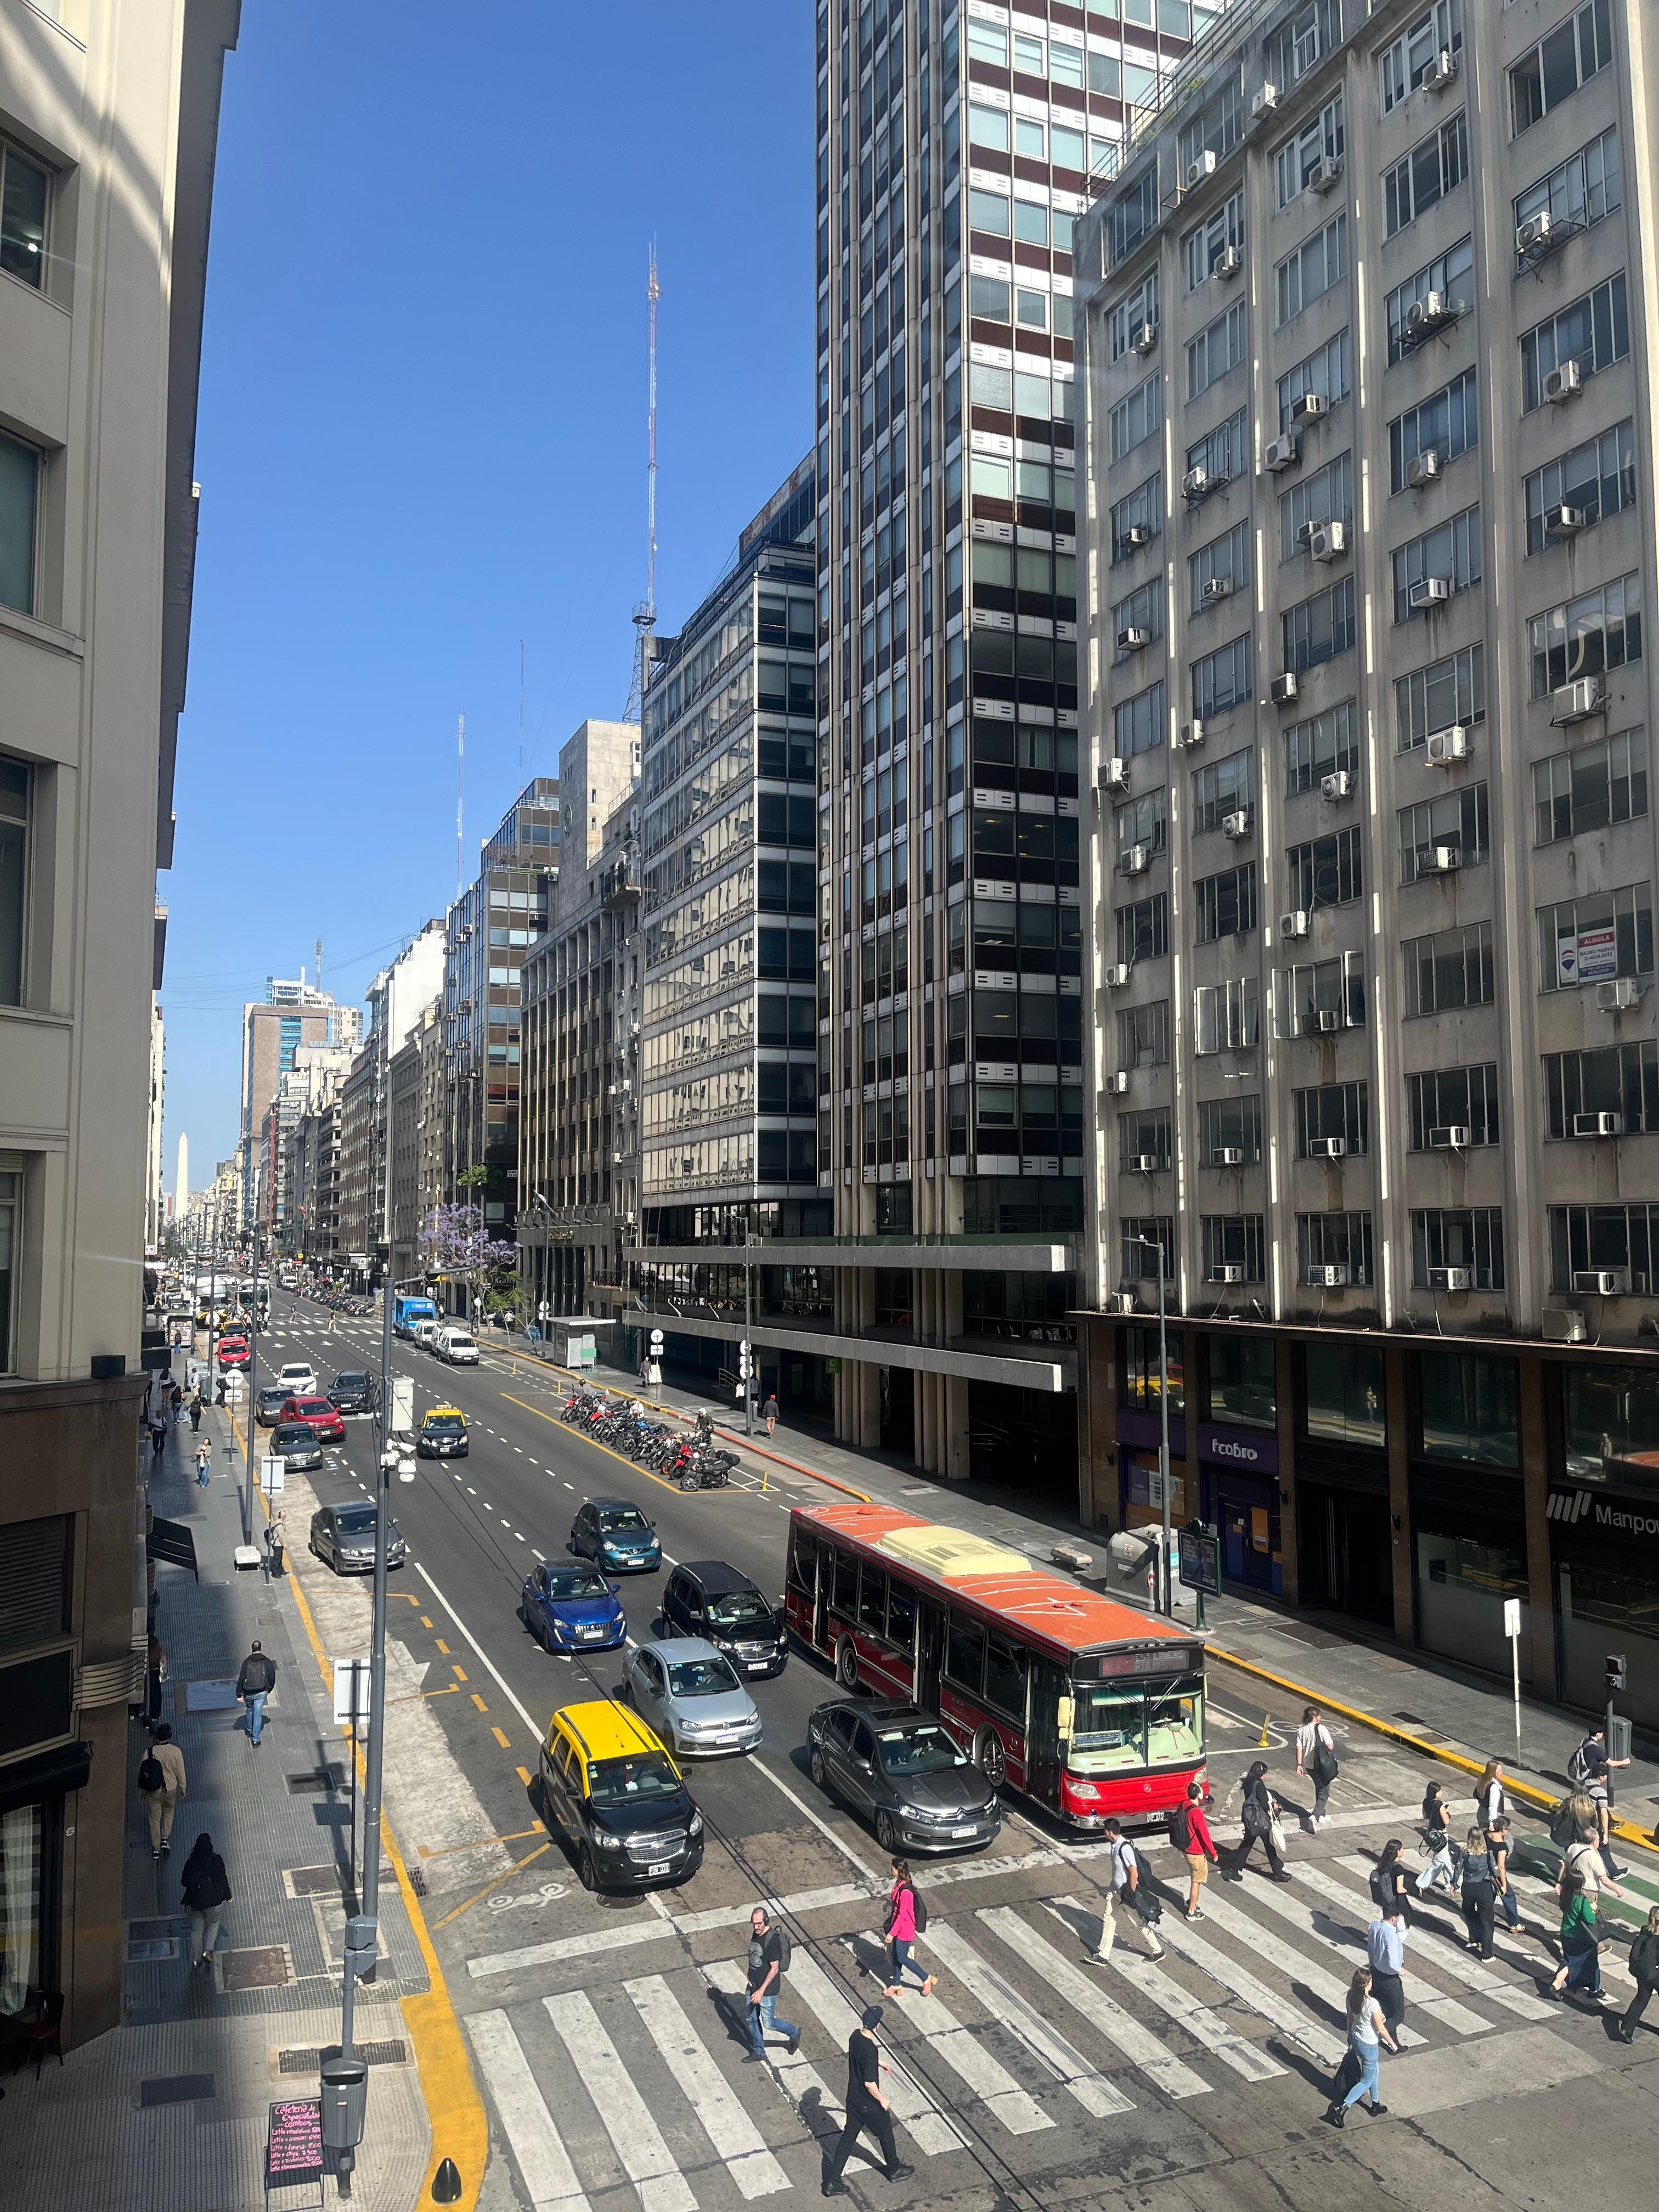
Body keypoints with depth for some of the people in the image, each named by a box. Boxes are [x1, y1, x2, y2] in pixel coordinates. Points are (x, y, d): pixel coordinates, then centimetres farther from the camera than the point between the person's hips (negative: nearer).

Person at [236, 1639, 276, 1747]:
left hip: (248, 1693, 0)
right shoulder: (267, 1662, -8)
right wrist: (269, 1689, 17)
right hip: (262, 1693, 0)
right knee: (258, 1714, 6)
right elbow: (272, 1677, 0)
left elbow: (241, 1679, -11)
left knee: (250, 1711, 25)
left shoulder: (247, 1662, -12)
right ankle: (255, 1740, 3)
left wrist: (239, 1694, -3)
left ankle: (250, 1731, 44)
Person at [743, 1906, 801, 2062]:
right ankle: (758, 2052, 35)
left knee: (769, 2023, 5)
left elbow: (774, 1969, -23)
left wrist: (761, 1991, -22)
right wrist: (751, 1979, 11)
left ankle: (794, 2033, 30)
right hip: (754, 1985, 8)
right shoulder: (756, 1934, -1)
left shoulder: (772, 1939, -26)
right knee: (751, 2019, 16)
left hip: (767, 1990, -8)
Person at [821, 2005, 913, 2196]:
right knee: (885, 2133, 19)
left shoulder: (855, 2036, -7)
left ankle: (833, 2181, 16)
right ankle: (895, 2170, 40)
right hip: (869, 2103, -6)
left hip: (853, 2100, 6)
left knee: (848, 2137, 16)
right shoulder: (870, 2050, -33)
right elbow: (869, 2083, -29)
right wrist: (882, 2100, -13)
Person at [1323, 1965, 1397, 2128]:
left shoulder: (1351, 1997, -11)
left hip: (1355, 2039, 7)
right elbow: (1381, 2029, -20)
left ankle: (1375, 2106, 43)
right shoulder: (1372, 2004, -31)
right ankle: (1343, 2107, 1)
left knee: (1373, 2073, 28)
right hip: (1368, 2045, -7)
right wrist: (1392, 2043, -1)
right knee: (1367, 2081, 11)